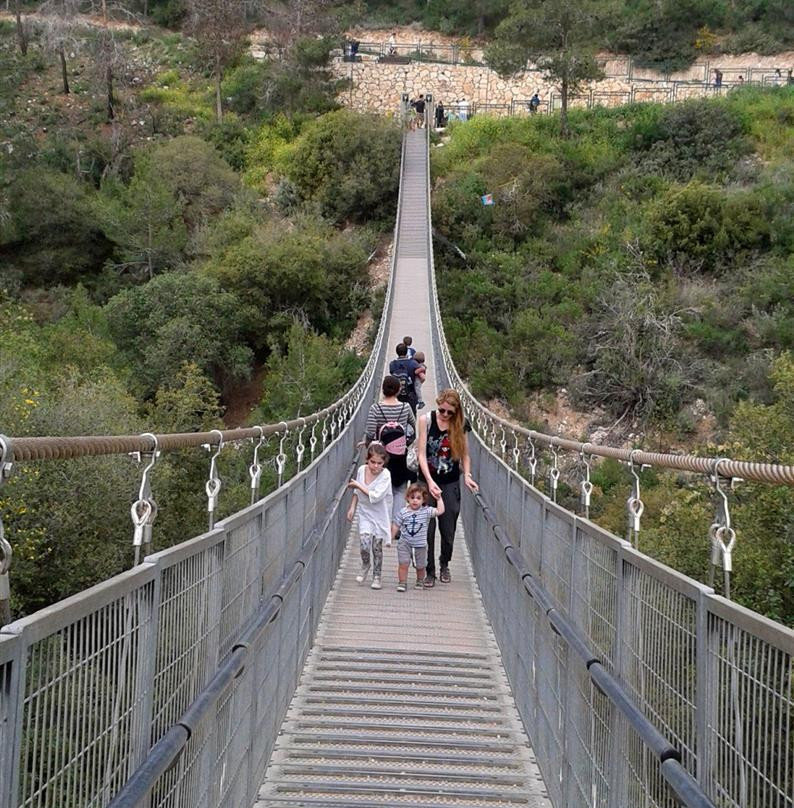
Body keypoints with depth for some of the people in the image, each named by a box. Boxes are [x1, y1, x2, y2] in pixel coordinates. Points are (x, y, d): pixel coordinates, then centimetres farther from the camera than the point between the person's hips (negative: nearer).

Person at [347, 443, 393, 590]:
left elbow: (375, 497, -27)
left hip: (380, 516, -2)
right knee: (365, 542, -15)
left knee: (377, 547, 5)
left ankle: (377, 576, 24)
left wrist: (358, 485, -20)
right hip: (364, 513, 2)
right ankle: (365, 566, 15)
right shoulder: (362, 470, -6)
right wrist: (352, 507, 7)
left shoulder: (385, 475, -20)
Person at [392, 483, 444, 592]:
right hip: (405, 543, -1)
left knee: (420, 566, 13)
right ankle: (402, 583, 5)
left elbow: (440, 511, -15)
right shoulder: (403, 512, -6)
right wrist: (390, 538, 5)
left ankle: (420, 581, 36)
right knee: (403, 564, -8)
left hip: (420, 545, 1)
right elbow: (396, 526, 2)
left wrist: (439, 498, -11)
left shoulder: (426, 511, -7)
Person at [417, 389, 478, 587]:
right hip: (427, 481, -1)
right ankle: (429, 571, 13)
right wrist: (430, 481, -23)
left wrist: (467, 475, -14)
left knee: (448, 529, 8)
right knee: (427, 528, -1)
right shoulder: (426, 420, -9)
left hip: (450, 483, 1)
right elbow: (421, 454, -13)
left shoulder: (460, 425, -3)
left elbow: (464, 454, 4)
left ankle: (444, 565, 32)